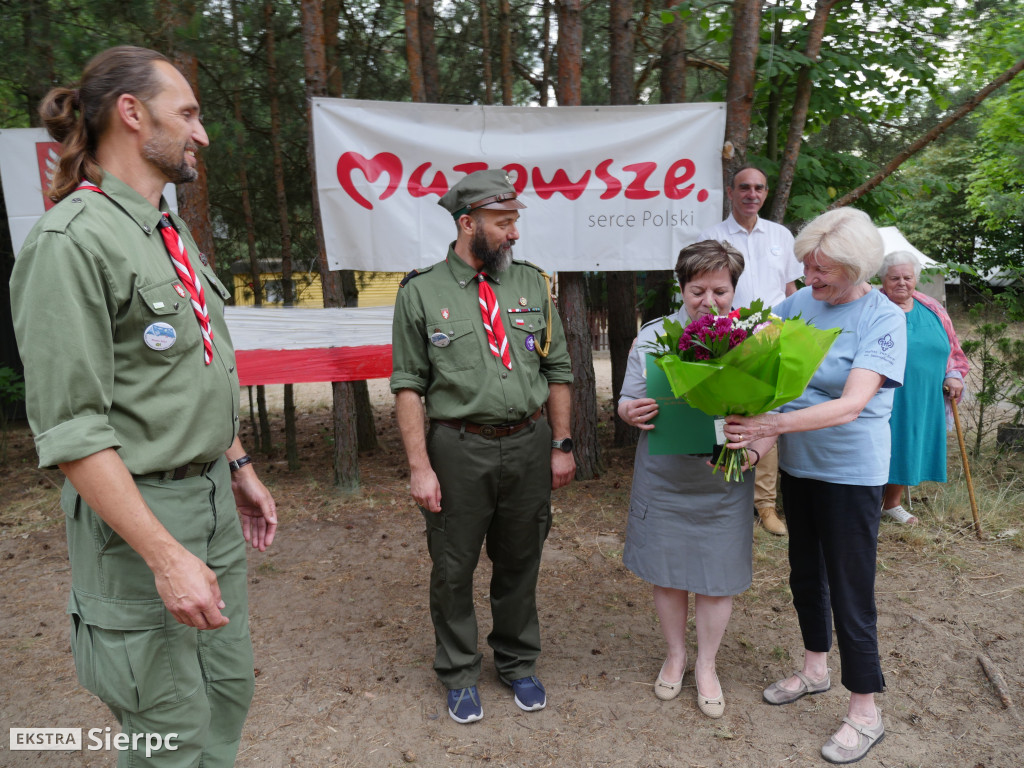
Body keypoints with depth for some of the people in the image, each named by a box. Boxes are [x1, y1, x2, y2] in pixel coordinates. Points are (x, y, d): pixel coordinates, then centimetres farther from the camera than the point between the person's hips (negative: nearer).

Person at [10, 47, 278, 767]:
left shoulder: (173, 234, 12)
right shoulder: (72, 240, -16)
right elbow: (71, 428, -21)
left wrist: (240, 468, 18)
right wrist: (166, 556, -24)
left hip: (214, 495, 9)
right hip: (138, 514, -8)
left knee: (230, 689, 19)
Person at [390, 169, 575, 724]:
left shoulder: (532, 284, 5)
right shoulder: (422, 291, -4)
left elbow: (557, 370, 8)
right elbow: (408, 385, -6)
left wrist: (561, 445, 4)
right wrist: (419, 465, -11)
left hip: (529, 445, 3)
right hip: (459, 449, -2)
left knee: (519, 562, 17)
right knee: (453, 568, 10)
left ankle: (518, 664, 40)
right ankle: (459, 674, 34)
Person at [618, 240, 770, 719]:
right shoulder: (653, 336, -3)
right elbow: (628, 402, 3)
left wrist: (755, 448, -22)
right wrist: (631, 413, -22)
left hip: (723, 484, 0)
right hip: (663, 478, 1)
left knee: (717, 578, 11)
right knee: (667, 573, 14)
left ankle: (706, 666, 36)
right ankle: (675, 656, 39)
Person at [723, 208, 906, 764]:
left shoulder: (883, 319, -17)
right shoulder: (800, 303, -1)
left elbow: (851, 404, -27)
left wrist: (772, 424, -37)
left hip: (851, 471, -6)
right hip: (798, 463, 6)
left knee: (850, 591, 3)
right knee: (805, 573, 20)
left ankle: (865, 712, 22)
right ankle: (814, 668, 42)